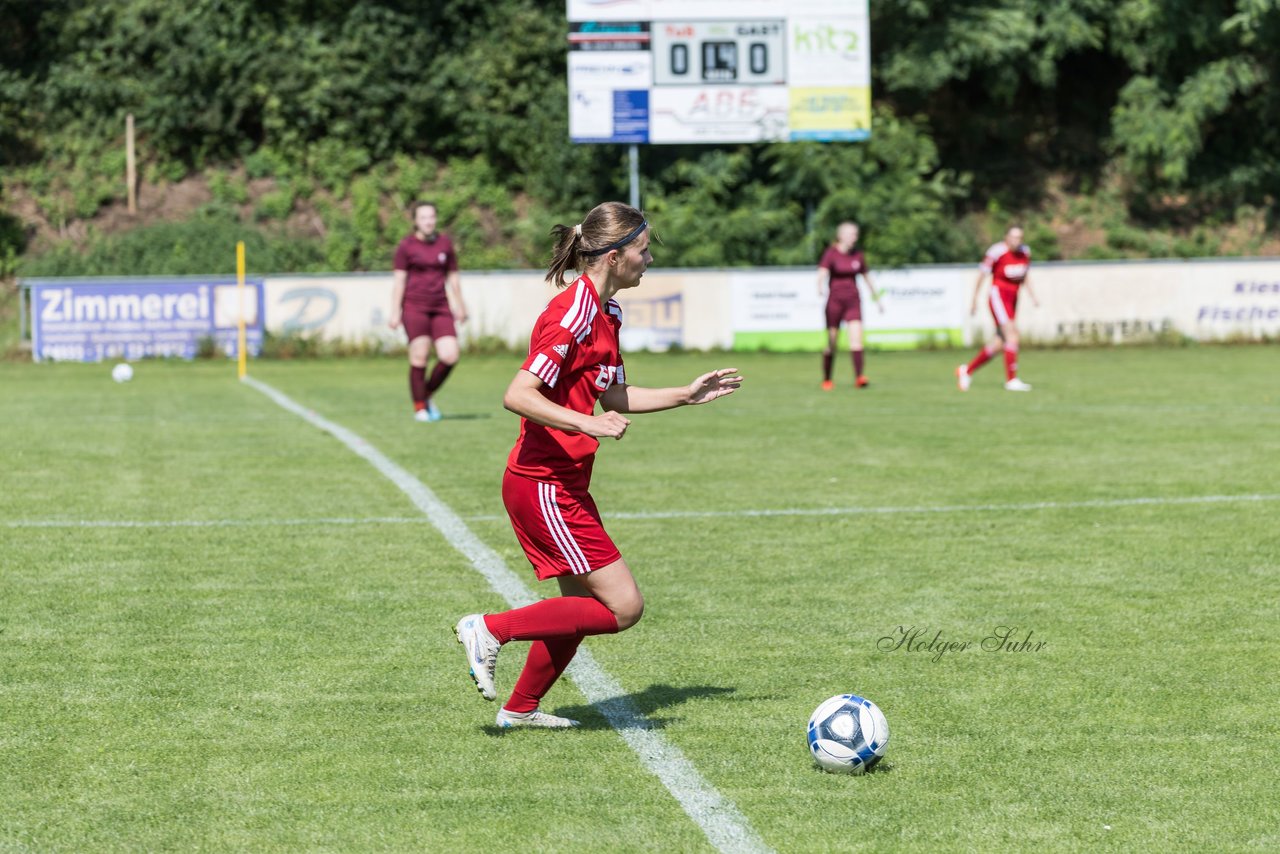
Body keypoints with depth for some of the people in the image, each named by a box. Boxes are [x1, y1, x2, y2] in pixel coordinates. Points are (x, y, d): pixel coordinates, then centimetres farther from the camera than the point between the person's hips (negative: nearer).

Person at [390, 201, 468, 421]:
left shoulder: (445, 243, 12)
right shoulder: (406, 246, 1)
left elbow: (452, 278, 18)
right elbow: (398, 280, 0)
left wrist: (460, 307, 20)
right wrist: (395, 312, -6)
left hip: (440, 307, 4)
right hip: (414, 306, -4)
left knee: (450, 356, -8)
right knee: (419, 357, -7)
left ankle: (428, 395, 15)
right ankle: (419, 407, 4)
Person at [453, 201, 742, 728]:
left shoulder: (606, 313, 12)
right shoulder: (574, 314, -19)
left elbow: (614, 397, 22)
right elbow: (517, 395, -24)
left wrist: (687, 396, 19)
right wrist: (589, 424, -30)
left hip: (565, 484, 10)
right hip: (543, 484, -10)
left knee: (585, 607, 15)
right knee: (623, 606, -10)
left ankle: (520, 709, 28)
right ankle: (490, 630, -3)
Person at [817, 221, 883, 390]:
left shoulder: (857, 255, 8)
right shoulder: (831, 253, -5)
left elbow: (867, 278, 20)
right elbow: (822, 273, -19)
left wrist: (877, 299, 26)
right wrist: (820, 288, -41)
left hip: (853, 301, 3)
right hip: (835, 300, -3)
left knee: (856, 337, -16)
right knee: (831, 343, 3)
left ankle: (859, 377, -24)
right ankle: (826, 380, 18)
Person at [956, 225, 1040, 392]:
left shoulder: (1025, 252, 6)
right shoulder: (997, 252, -14)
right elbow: (982, 275, -6)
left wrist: (1032, 296, 8)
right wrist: (974, 301, -4)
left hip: (1012, 300, 7)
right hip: (998, 295, -7)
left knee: (999, 344, 6)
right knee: (1011, 335, -18)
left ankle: (967, 370, 22)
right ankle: (1012, 380, -14)